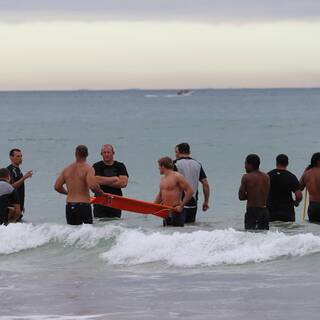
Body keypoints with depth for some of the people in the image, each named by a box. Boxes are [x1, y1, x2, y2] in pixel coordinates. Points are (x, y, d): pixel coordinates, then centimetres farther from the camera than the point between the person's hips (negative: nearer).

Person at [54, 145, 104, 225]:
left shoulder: (67, 169, 11)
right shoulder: (88, 168, -7)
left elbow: (57, 187, 12)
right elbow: (92, 185, -20)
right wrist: (101, 193, -2)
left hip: (69, 206, 5)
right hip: (83, 205, -5)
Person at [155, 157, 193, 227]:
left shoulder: (177, 176, -9)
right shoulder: (163, 179, 17)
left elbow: (190, 191, -12)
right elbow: (160, 195, 28)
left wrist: (181, 206, -16)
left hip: (176, 211, -9)